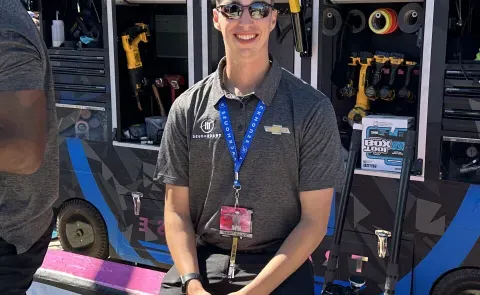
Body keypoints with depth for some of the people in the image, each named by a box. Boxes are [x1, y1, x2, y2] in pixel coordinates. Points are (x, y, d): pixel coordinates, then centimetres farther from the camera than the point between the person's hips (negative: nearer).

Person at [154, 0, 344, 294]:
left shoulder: (312, 108, -5)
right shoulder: (187, 107, 2)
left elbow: (314, 220, -6)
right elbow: (177, 209, 4)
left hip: (280, 267, -1)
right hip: (200, 262, 2)